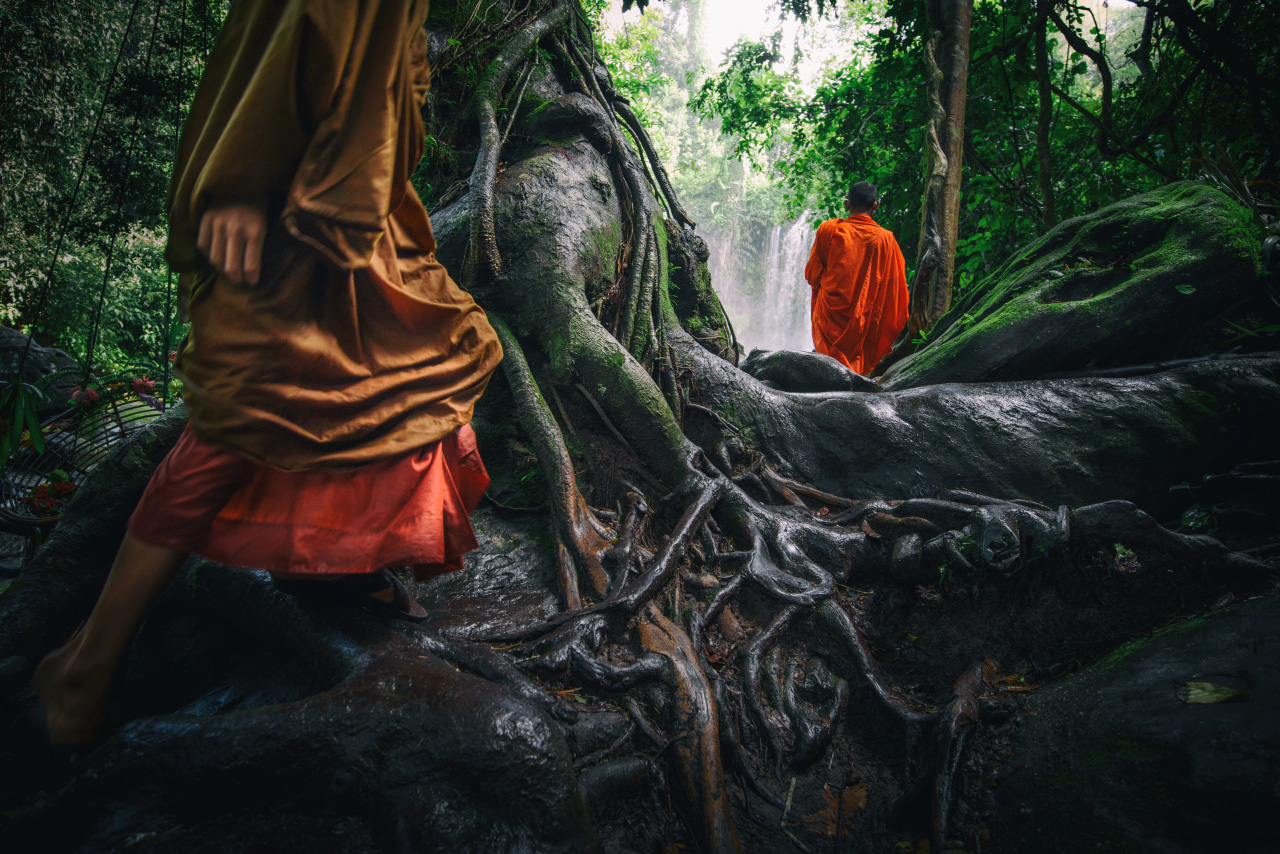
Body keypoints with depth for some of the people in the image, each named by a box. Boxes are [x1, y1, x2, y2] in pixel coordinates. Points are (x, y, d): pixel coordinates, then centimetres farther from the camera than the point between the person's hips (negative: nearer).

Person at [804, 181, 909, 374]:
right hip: (865, 320, 1)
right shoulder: (884, 238, -4)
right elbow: (895, 284, 1)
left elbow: (812, 275, 1)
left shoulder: (828, 230, -5)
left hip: (830, 314, 0)